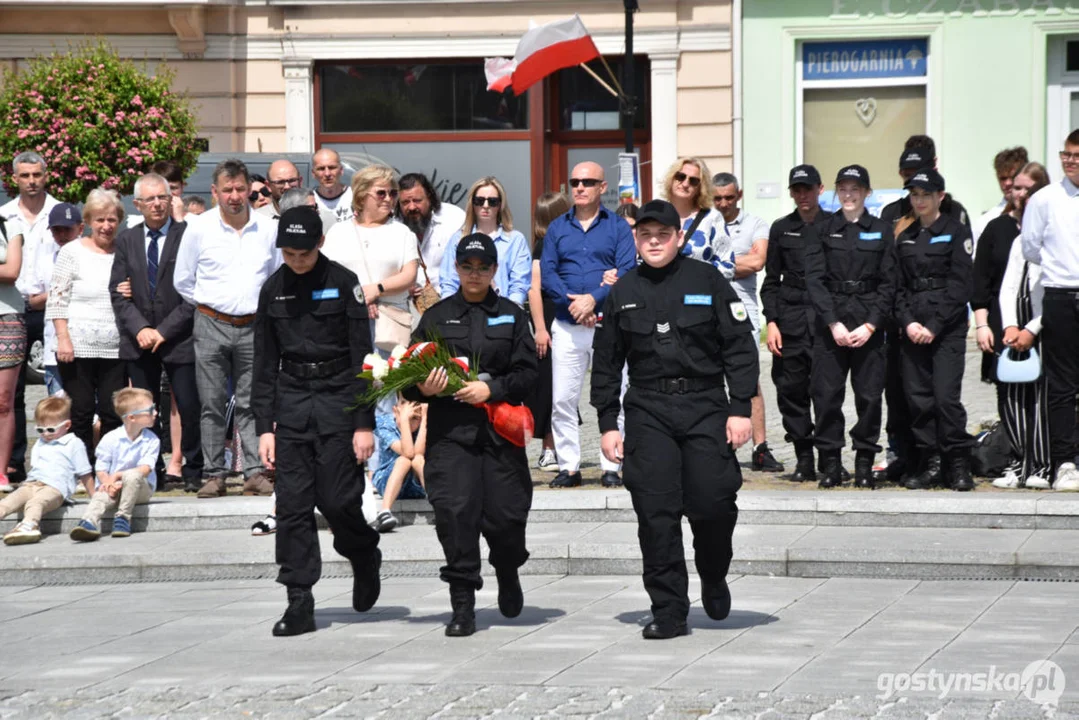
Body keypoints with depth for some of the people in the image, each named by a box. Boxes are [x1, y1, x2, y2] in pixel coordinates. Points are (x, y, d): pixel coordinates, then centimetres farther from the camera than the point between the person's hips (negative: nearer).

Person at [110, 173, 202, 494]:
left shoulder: (188, 236, -2)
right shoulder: (126, 240, 11)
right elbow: (118, 292, 7)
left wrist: (164, 331, -10)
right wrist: (140, 329, -8)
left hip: (179, 338, -3)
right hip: (138, 341, 3)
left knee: (189, 408, -5)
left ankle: (193, 472, 6)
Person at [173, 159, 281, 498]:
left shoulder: (268, 229, 4)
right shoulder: (199, 228, 0)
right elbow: (182, 281, 8)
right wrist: (208, 306, 8)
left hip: (253, 327, 1)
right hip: (211, 326, -1)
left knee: (251, 403, 1)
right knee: (212, 404, 0)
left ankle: (255, 472, 3)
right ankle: (213, 474, 4)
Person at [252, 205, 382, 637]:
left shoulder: (343, 284, -4)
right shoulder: (273, 290, 7)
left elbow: (361, 357, -4)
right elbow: (265, 364, 11)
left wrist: (364, 423, -9)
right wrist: (264, 427, 5)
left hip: (337, 398, -3)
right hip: (291, 402, 3)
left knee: (337, 500, -6)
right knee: (292, 504, -2)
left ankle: (365, 559, 25)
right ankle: (299, 603, 1)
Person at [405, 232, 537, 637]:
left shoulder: (511, 315, 12)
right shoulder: (437, 316, 12)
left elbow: (527, 373, 4)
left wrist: (492, 388, -12)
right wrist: (423, 389, -12)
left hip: (500, 429, 0)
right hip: (449, 430, 0)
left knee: (506, 515, -1)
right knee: (454, 511, -11)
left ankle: (508, 573, 33)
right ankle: (463, 607, -4)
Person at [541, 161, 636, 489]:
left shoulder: (618, 227, 6)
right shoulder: (557, 228, 13)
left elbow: (626, 271, -5)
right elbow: (546, 272, 4)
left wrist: (593, 299, -17)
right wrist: (572, 302, -12)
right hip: (566, 325, 2)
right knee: (562, 400, 0)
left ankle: (611, 467, 3)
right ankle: (569, 467, 6)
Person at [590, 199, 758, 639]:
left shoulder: (708, 283, 3)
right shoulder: (622, 293, 10)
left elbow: (740, 349, 2)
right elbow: (606, 363, 15)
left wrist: (740, 409, -6)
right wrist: (608, 424, 10)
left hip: (705, 406, -2)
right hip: (647, 412, 2)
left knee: (713, 503, -9)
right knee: (656, 512, -5)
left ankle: (713, 579, 22)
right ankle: (668, 611, 1)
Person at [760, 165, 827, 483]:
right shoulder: (781, 229, 13)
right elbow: (771, 281, 13)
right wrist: (772, 322, 3)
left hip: (826, 316, -2)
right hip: (790, 317, 2)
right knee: (791, 388, -1)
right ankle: (804, 459, 7)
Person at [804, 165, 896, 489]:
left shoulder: (882, 231, 7)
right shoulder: (822, 231, 7)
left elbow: (888, 283, 4)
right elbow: (814, 279, 0)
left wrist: (870, 325, -8)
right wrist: (833, 323, -10)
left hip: (869, 325, 0)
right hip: (830, 323, 0)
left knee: (869, 395, -2)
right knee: (827, 394, -3)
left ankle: (864, 464, 8)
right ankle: (831, 464, 5)